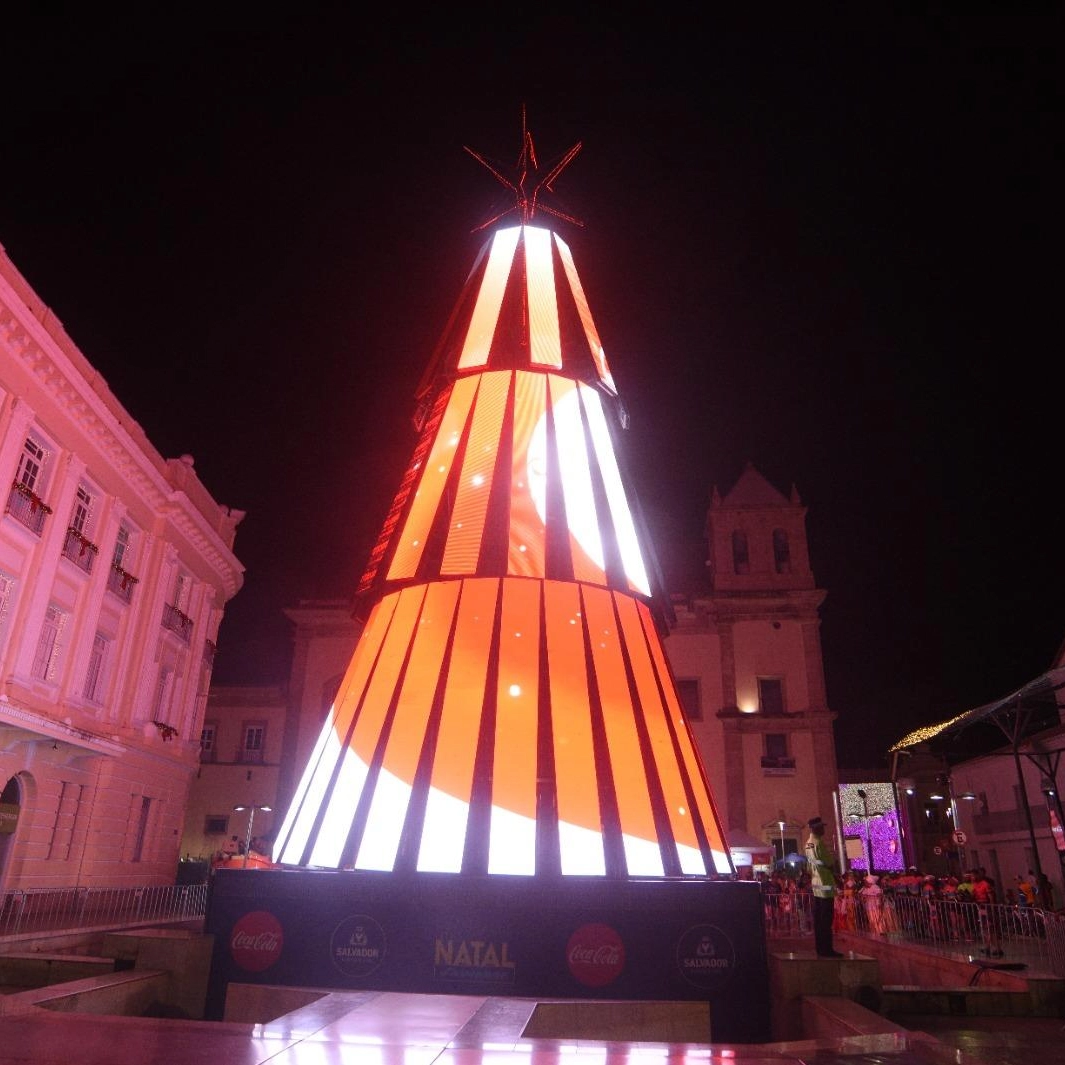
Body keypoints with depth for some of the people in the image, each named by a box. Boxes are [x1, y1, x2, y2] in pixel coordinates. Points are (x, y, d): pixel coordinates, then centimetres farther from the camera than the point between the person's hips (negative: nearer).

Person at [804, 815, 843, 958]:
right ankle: (827, 949, -4)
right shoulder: (819, 843, -15)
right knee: (826, 918, -5)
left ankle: (820, 948, 14)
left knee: (818, 918, 10)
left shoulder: (808, 843, 13)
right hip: (825, 884, -9)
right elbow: (830, 863, -16)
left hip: (816, 885, 9)